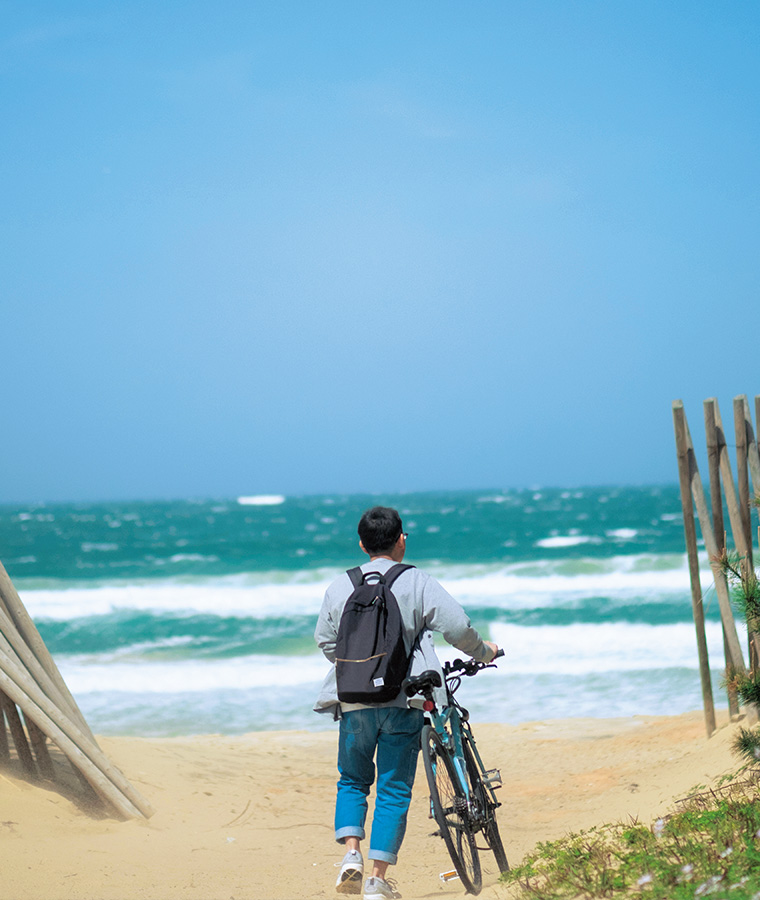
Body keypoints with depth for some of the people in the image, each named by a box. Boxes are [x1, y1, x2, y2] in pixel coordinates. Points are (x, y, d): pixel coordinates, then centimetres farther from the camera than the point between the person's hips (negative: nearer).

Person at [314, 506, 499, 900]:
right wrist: (482, 651, 15)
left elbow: (325, 641, 11)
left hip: (353, 701, 2)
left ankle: (351, 854, -1)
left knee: (352, 780, 19)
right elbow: (457, 626, -6)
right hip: (403, 700, -2)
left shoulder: (340, 586, 5)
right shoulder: (418, 582, -2)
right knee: (394, 788, 5)